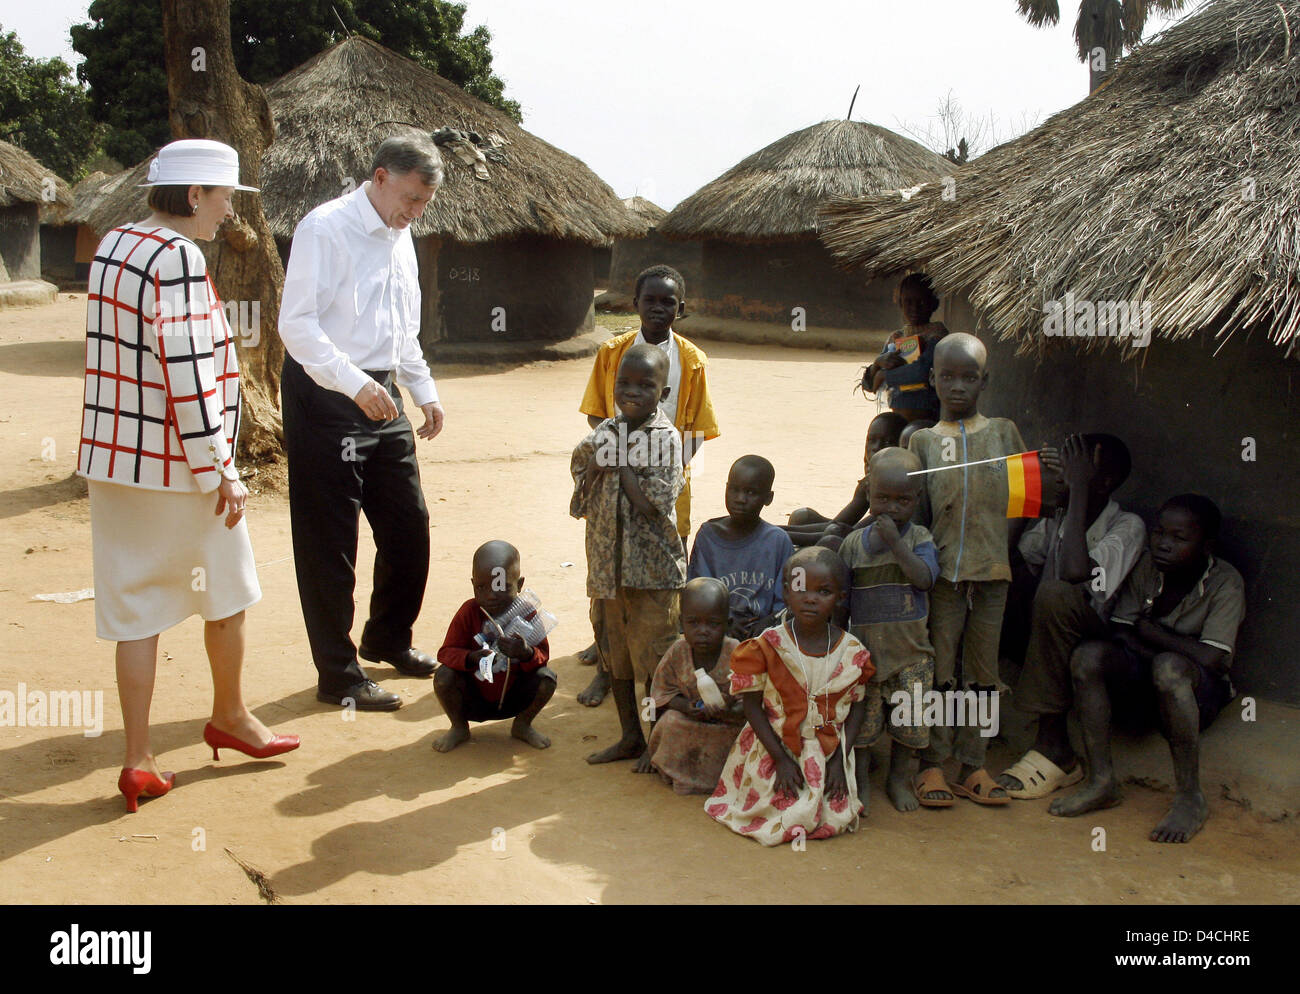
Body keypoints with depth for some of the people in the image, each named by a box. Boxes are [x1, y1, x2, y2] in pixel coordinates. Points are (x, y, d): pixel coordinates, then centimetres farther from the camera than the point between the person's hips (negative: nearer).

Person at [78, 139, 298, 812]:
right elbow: (187, 370, -22)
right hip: (179, 465, -8)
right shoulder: (177, 257, -18)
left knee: (135, 607, 9)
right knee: (229, 592, 14)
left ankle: (138, 761, 12)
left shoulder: (113, 246, 10)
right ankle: (229, 717, 33)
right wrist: (220, 471, -17)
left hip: (112, 460, 8)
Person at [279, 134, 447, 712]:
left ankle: (387, 641, 34)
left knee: (408, 526, 13)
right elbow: (297, 324, -19)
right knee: (329, 541, -1)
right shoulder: (325, 229, -11)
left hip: (382, 395, 8)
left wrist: (425, 393, 19)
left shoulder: (399, 237, 15)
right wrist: (355, 384, -29)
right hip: (325, 398, -8)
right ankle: (338, 676, 10)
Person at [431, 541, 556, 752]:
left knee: (547, 678, -23)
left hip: (514, 697, 1)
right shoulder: (468, 612, -13)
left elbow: (543, 655, -13)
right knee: (443, 676, -27)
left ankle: (523, 725, 9)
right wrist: (471, 658, -37)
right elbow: (446, 652, -15)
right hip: (474, 699, 0)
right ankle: (459, 728, 5)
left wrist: (526, 653, -38)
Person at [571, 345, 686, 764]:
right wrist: (597, 462, -12)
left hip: (650, 570, -6)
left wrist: (619, 462, -15)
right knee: (615, 653, 16)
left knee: (652, 658, 2)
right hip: (607, 565, 6)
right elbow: (579, 504, 5)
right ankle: (630, 736, 31)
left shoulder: (665, 437, -10)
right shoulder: (605, 433, 6)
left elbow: (654, 504, -20)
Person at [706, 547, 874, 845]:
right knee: (790, 815, -12)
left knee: (836, 820, -6)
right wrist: (782, 760, -14)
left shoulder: (852, 651, -6)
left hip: (829, 751, 2)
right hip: (775, 747, -2)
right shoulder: (767, 646, -12)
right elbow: (753, 707, -8)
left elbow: (858, 706, 2)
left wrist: (840, 760, -6)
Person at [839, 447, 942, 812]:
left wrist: (895, 542, -22)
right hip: (865, 648, 1)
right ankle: (860, 780, 22)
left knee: (909, 719, 6)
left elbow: (924, 578, -20)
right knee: (861, 716, 5)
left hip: (910, 649, -1)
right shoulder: (854, 543, 2)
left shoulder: (919, 538, -2)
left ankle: (900, 779, 26)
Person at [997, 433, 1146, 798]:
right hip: (1048, 641, 6)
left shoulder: (1128, 526, -10)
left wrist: (1079, 490, -24)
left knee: (1056, 594, -34)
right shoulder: (1056, 519, 9)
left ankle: (1053, 744, -27)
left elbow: (1075, 571, -29)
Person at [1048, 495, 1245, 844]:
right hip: (1140, 685, 4)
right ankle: (1101, 781, -17)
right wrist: (1178, 646, -18)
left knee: (1169, 667, -38)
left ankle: (1190, 798, -24)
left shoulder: (1225, 584, -15)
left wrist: (1148, 629, -13)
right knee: (1087, 655, -24)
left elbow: (1211, 659, -25)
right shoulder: (1147, 567, -3)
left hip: (1198, 695, -4)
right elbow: (1121, 635, -4)